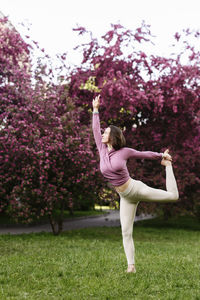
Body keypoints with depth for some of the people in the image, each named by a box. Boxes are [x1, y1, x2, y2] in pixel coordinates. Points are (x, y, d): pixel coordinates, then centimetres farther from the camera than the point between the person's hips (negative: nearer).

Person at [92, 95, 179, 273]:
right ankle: (131, 265, 5)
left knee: (173, 196, -5)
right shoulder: (103, 150, 0)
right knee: (126, 232, -2)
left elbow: (144, 154, 5)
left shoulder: (124, 151, -10)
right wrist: (96, 110, 11)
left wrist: (162, 157, 17)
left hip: (136, 189, -3)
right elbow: (95, 130, 6)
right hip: (125, 197, 3)